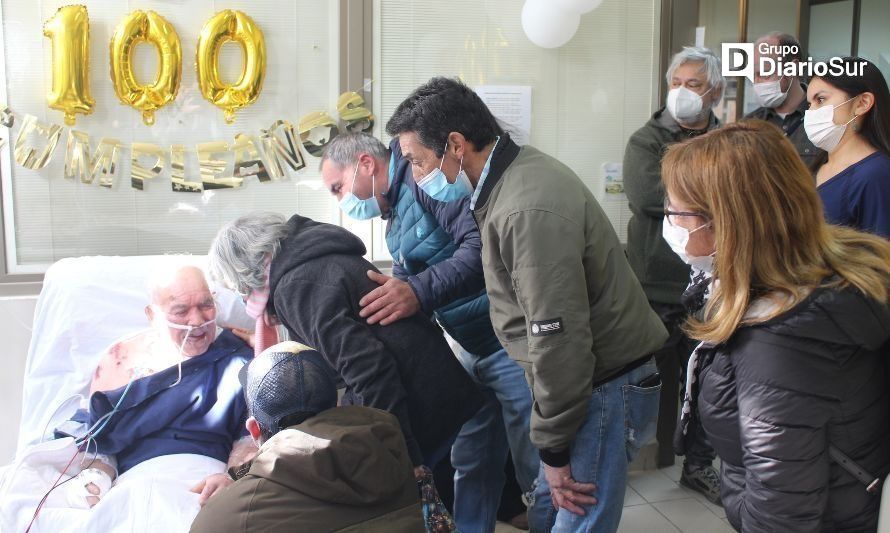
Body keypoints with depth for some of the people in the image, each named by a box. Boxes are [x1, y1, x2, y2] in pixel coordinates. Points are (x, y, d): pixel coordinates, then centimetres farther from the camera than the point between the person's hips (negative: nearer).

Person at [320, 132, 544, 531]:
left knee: (538, 472, 2)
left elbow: (484, 242, -29)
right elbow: (398, 308, 20)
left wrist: (419, 291, -35)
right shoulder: (395, 223, 16)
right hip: (474, 350, 9)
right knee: (471, 465, 17)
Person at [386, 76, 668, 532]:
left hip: (605, 387, -9)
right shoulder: (515, 174, 4)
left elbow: (560, 339, -26)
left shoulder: (528, 210, -27)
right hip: (588, 374, 9)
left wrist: (554, 450, -16)